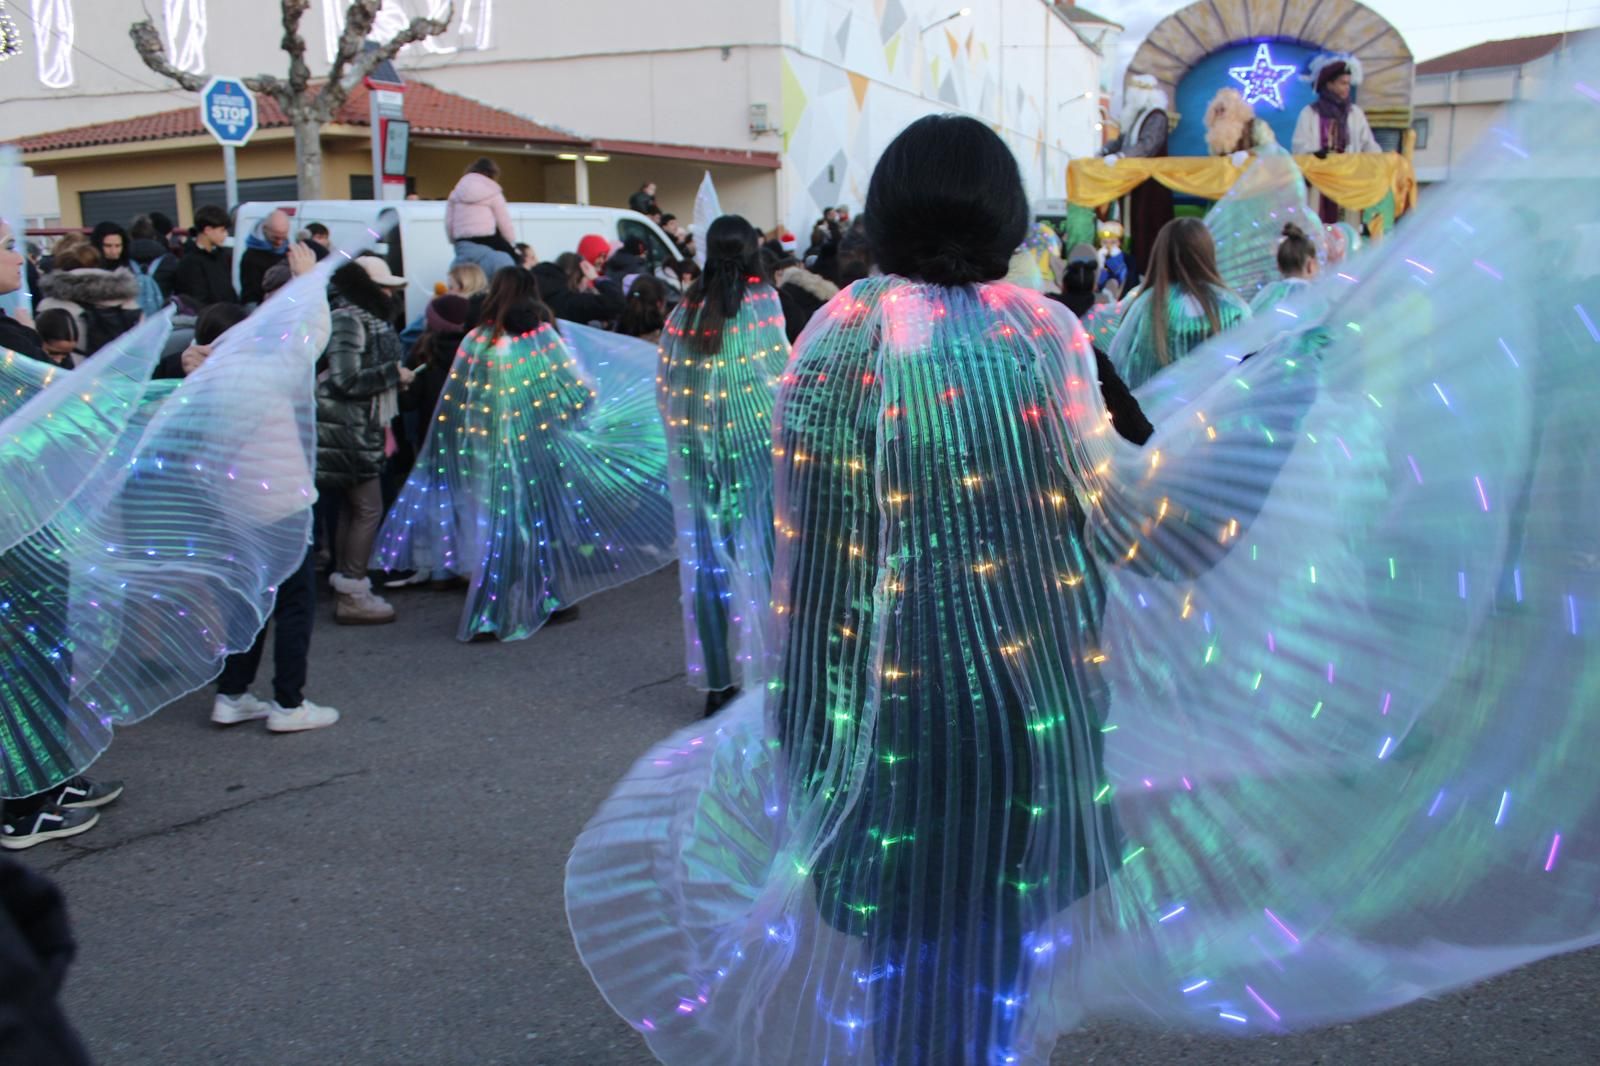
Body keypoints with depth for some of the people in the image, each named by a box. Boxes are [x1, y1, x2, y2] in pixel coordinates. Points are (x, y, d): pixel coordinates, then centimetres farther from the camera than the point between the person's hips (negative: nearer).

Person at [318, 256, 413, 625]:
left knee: (354, 507, 12)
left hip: (363, 426, 10)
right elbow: (345, 379, -22)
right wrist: (393, 374, -14)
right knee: (368, 509, -7)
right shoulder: (347, 319, -15)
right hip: (349, 430, -10)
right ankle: (353, 595, -1)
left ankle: (347, 590, 19)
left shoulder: (369, 319, 14)